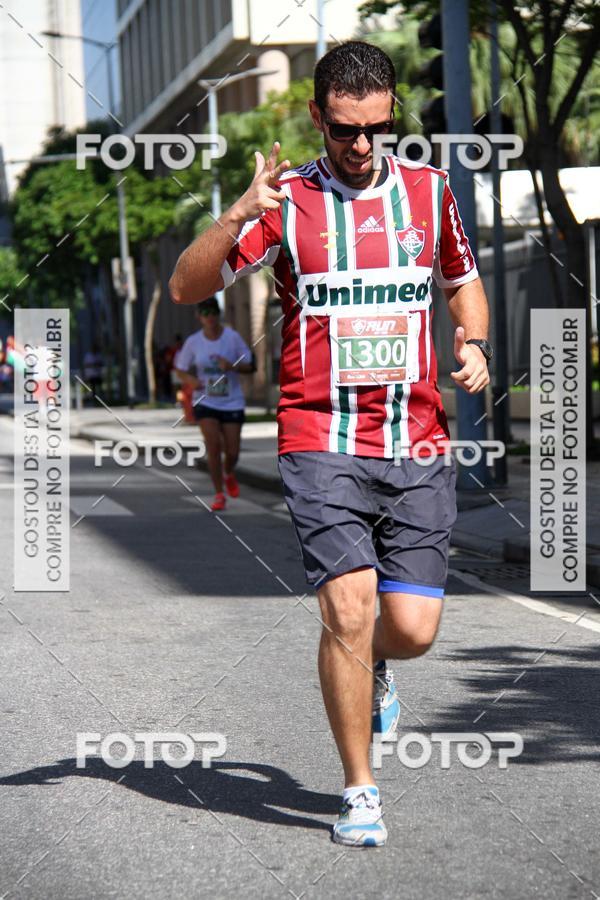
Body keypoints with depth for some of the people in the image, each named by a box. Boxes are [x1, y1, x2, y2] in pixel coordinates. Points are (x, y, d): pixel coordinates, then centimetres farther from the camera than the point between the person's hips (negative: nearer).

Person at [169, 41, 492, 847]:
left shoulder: (428, 190, 9)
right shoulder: (287, 200, 0)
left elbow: (463, 280, 26)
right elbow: (186, 287, -6)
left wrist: (474, 344, 6)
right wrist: (238, 217, -23)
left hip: (418, 447, 3)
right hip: (323, 445, -3)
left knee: (413, 628, -2)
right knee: (349, 612, -15)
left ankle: (371, 670, 36)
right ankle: (360, 791, 2)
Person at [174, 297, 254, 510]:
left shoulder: (232, 337, -7)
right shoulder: (193, 342, -4)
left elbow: (249, 365, -1)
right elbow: (181, 370, 7)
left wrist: (231, 366, -22)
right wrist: (190, 380, -15)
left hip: (232, 402, 0)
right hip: (205, 402, 0)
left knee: (232, 452, 0)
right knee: (213, 445, -16)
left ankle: (229, 475, 37)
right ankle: (219, 495, -2)